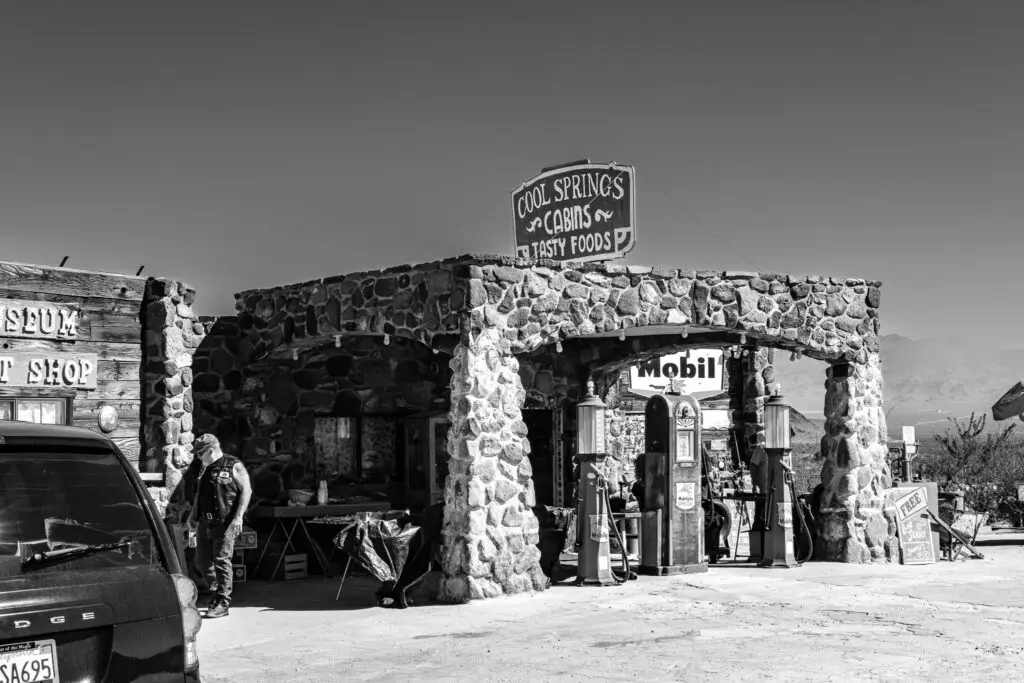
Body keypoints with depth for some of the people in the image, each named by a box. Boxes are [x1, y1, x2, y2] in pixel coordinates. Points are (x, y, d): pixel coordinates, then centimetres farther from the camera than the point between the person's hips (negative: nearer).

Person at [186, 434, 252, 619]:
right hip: (204, 522, 7)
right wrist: (193, 515, 20)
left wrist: (238, 516, -16)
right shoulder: (205, 468, 16)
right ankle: (216, 591, 27)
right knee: (202, 560, 8)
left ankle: (222, 603, -2)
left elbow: (246, 490, -8)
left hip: (225, 521, -7)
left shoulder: (234, 466, -6)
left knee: (221, 560, -8)